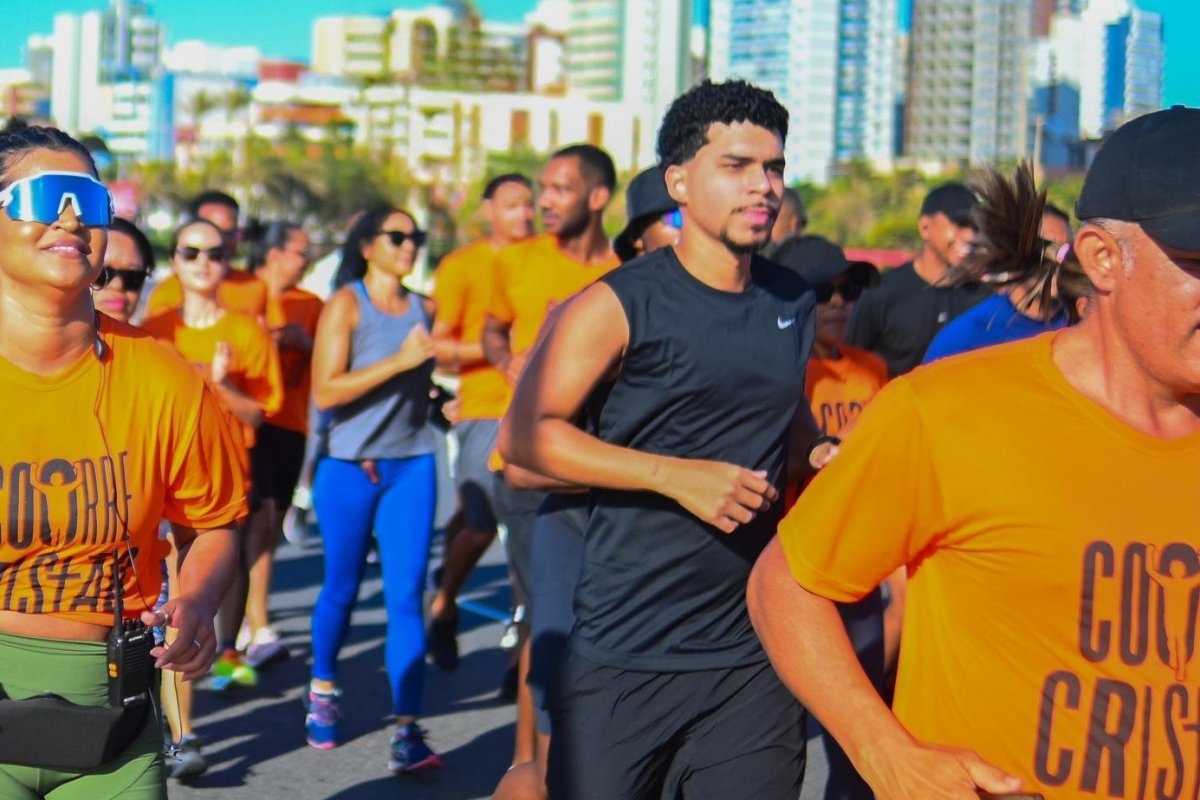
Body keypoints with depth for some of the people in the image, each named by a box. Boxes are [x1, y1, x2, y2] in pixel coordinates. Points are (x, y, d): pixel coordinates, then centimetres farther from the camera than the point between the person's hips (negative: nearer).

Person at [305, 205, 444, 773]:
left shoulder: (424, 308, 9)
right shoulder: (346, 304, -4)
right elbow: (325, 391, -14)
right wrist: (399, 362, -18)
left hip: (412, 466, 3)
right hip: (350, 467, -3)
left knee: (406, 594, -5)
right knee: (341, 589, 10)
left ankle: (407, 731, -7)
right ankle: (322, 689, 36)